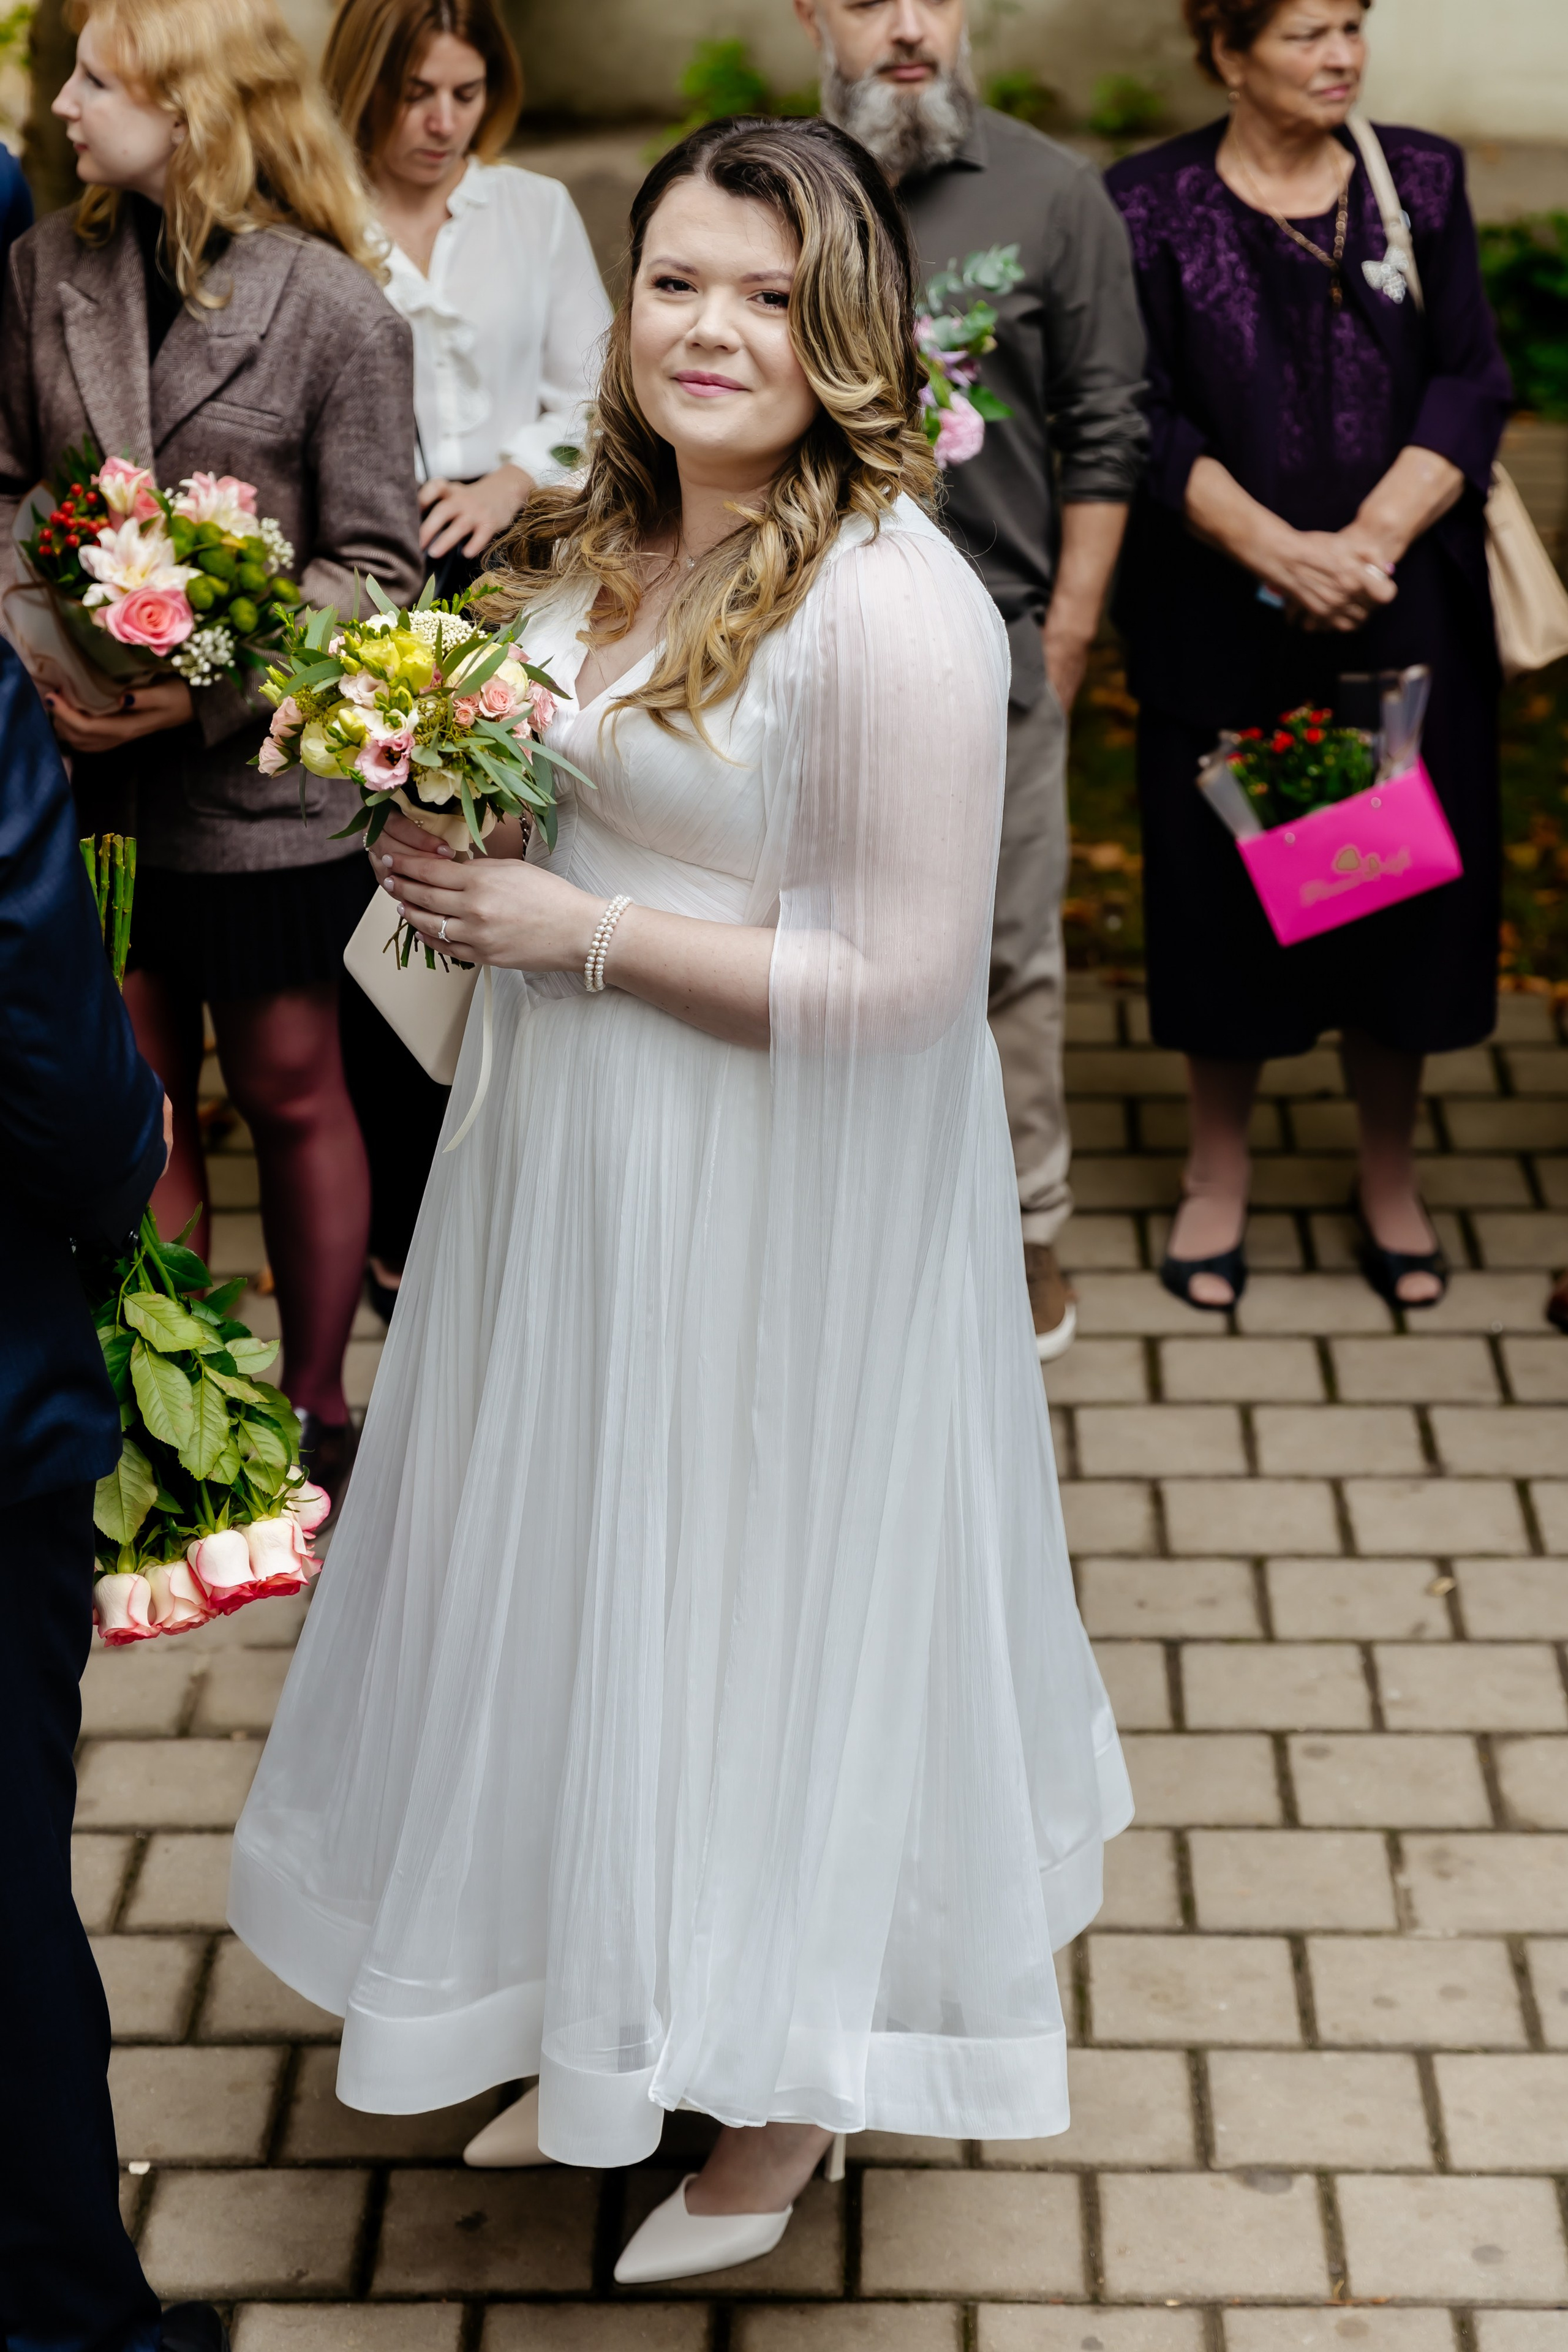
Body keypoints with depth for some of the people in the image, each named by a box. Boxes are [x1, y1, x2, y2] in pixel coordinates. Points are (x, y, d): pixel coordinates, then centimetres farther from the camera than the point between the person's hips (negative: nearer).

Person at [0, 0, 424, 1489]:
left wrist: (212, 685, -19)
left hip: (260, 768, -4)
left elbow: (372, 565, -9)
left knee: (290, 1088, 10)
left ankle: (315, 1404, 26)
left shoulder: (336, 310, -10)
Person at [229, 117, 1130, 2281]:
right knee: (589, 1562, 21)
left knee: (759, 1594, 7)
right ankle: (583, 1956, 43)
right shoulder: (595, 544, 4)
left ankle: (791, 2077, 29)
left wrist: (583, 932, -21)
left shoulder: (896, 604, -23)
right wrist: (447, 852, -1)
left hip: (778, 1197, -8)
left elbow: (899, 982, -24)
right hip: (570, 1152, 8)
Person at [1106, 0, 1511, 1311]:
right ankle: (1219, 1169, 24)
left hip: (1407, 619, 2)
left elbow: (1470, 389, -1)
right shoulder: (1149, 207, -2)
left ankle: (1390, 1172, 24)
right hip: (1221, 626, -2)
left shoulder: (1424, 182, 5)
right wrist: (1279, 552, -19)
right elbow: (1146, 422, -7)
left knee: (1404, 890, 7)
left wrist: (1368, 543, -15)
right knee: (1223, 892, 6)